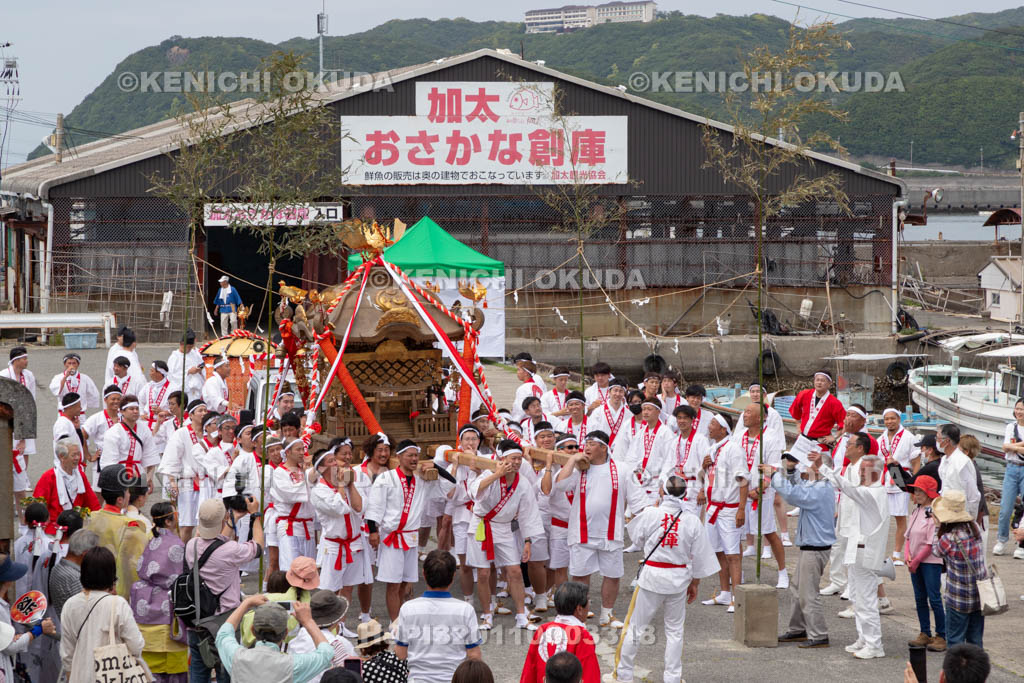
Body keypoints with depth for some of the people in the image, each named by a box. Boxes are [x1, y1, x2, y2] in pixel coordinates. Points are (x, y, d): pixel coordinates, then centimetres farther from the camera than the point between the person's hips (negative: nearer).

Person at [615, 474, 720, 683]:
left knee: (636, 626, 10)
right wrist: (695, 583, 14)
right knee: (674, 630, 13)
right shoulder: (692, 520, -6)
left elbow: (635, 534, 7)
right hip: (678, 577, 1)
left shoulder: (651, 513, -12)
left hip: (652, 574, -1)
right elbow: (699, 556, 1)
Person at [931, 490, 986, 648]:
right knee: (975, 640, 15)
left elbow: (936, 550, -1)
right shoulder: (974, 529, -3)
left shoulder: (948, 539, -21)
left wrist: (939, 528, 6)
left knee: (955, 640, 5)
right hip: (980, 594, 6)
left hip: (958, 598, -6)